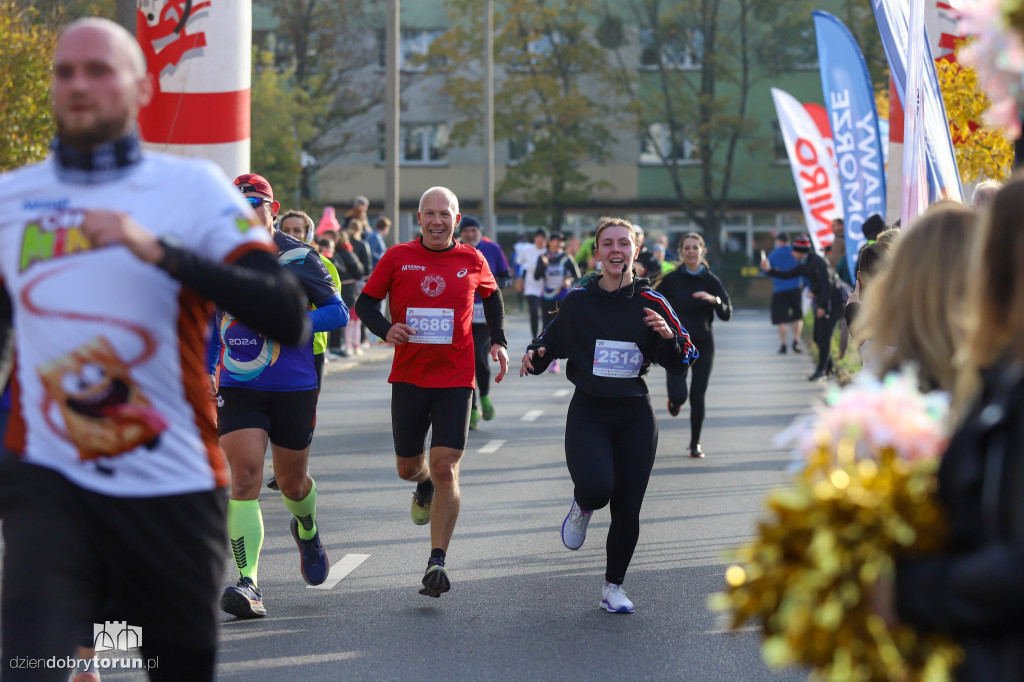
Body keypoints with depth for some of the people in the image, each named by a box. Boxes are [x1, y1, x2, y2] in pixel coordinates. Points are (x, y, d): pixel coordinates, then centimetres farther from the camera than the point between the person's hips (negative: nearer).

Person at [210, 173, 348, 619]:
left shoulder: (298, 258, -5)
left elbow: (338, 312, -5)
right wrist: (206, 371, 13)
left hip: (294, 388, -1)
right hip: (237, 389, 1)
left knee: (291, 482, 12)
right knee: (244, 476, -16)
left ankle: (307, 530, 49)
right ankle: (248, 583, -20)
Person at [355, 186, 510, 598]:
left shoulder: (472, 261, 2)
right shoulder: (397, 258, -1)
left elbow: (492, 295, 22)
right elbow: (365, 302, 5)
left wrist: (498, 341, 11)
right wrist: (386, 329, -15)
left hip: (455, 381, -1)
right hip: (408, 377, 1)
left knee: (446, 467, -12)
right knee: (407, 467, 12)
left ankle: (437, 562, -10)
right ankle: (425, 486, 51)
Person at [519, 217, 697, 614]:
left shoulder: (651, 303, 0)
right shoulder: (578, 300, 0)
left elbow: (681, 364, 2)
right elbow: (552, 340, 14)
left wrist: (668, 337, -18)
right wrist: (535, 355, -7)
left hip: (635, 417, 1)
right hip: (588, 414, -1)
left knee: (628, 509, 2)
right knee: (596, 488, -26)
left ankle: (613, 587, 23)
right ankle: (582, 507, 13)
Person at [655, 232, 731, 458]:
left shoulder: (712, 281, -3)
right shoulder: (670, 280, -3)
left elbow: (726, 314, -10)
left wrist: (714, 300, -28)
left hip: (703, 345, 1)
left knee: (698, 396, -2)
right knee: (678, 395, -12)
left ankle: (695, 444, 17)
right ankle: (675, 402, 28)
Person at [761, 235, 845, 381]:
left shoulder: (817, 263, -20)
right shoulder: (805, 264, 9)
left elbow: (827, 284, -24)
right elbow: (788, 275, 18)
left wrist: (823, 306, -23)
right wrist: (770, 270, 11)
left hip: (831, 300, -10)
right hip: (821, 301, 10)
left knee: (824, 336, -9)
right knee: (818, 337, 11)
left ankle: (821, 369, -4)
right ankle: (828, 367, 21)